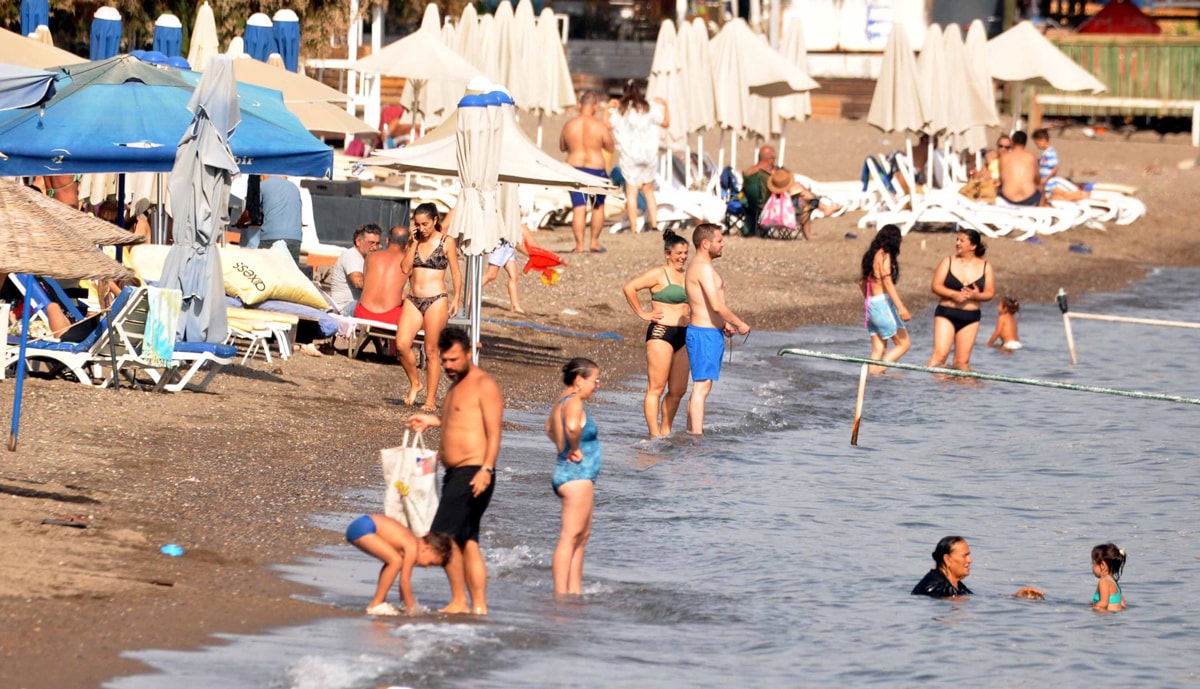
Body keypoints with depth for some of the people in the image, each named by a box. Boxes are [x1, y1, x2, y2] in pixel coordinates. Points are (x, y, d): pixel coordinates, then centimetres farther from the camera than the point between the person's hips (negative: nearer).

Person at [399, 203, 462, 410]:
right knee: (401, 345, -12)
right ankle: (415, 383, 11)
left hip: (436, 300, -4)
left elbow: (456, 273, 2)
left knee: (431, 352, -1)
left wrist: (456, 299, -3)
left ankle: (431, 399, 6)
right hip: (413, 300, 4)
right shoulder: (414, 242, 10)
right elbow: (405, 268, 0)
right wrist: (414, 243, -3)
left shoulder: (446, 242, -1)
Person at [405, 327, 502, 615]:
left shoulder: (484, 385, -9)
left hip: (473, 474, -10)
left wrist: (486, 469, -27)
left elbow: (494, 432, -16)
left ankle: (459, 601, -10)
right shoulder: (455, 386, 20)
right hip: (454, 473, 10)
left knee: (444, 535, -15)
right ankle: (479, 605, 8)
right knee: (467, 542, 8)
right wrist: (433, 420, 31)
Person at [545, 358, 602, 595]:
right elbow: (572, 425, -39)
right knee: (570, 537, -11)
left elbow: (550, 427, 34)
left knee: (583, 535, 17)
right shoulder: (573, 402, -17)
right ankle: (561, 593, -12)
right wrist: (575, 449, -22)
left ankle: (575, 590, 21)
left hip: (581, 477, 11)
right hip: (577, 474, -11)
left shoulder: (561, 401, 15)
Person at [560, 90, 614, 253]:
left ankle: (580, 244, -8)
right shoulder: (600, 125, -8)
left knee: (578, 207, 0)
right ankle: (594, 242, 20)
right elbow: (610, 148, 1)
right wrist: (608, 132, 16)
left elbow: (562, 147, 12)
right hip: (596, 167, -1)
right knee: (598, 206, 18)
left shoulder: (569, 124, 0)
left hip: (574, 168, 1)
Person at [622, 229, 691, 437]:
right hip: (661, 333, -8)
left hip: (682, 335, 8)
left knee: (678, 390, 8)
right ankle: (655, 435, -9)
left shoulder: (686, 276, 16)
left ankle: (665, 431, 18)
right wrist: (642, 313, -11)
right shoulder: (659, 274, -7)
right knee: (656, 388, -7)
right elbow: (629, 287, -15)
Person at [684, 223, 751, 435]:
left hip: (709, 332, 11)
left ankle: (692, 432, 16)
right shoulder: (704, 268, -16)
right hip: (705, 334, -11)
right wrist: (740, 324, -10)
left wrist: (723, 323, 18)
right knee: (702, 387, -11)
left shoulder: (697, 267, 17)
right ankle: (697, 435, -13)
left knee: (701, 387, 13)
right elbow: (716, 305, -21)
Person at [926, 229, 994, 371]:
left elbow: (990, 293, 4)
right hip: (946, 314, -2)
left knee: (962, 361, 3)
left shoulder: (985, 267, 6)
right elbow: (935, 286, -3)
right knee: (940, 355, -15)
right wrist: (953, 294, -20)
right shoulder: (948, 262, 2)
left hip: (970, 317, 2)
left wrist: (976, 296, -18)